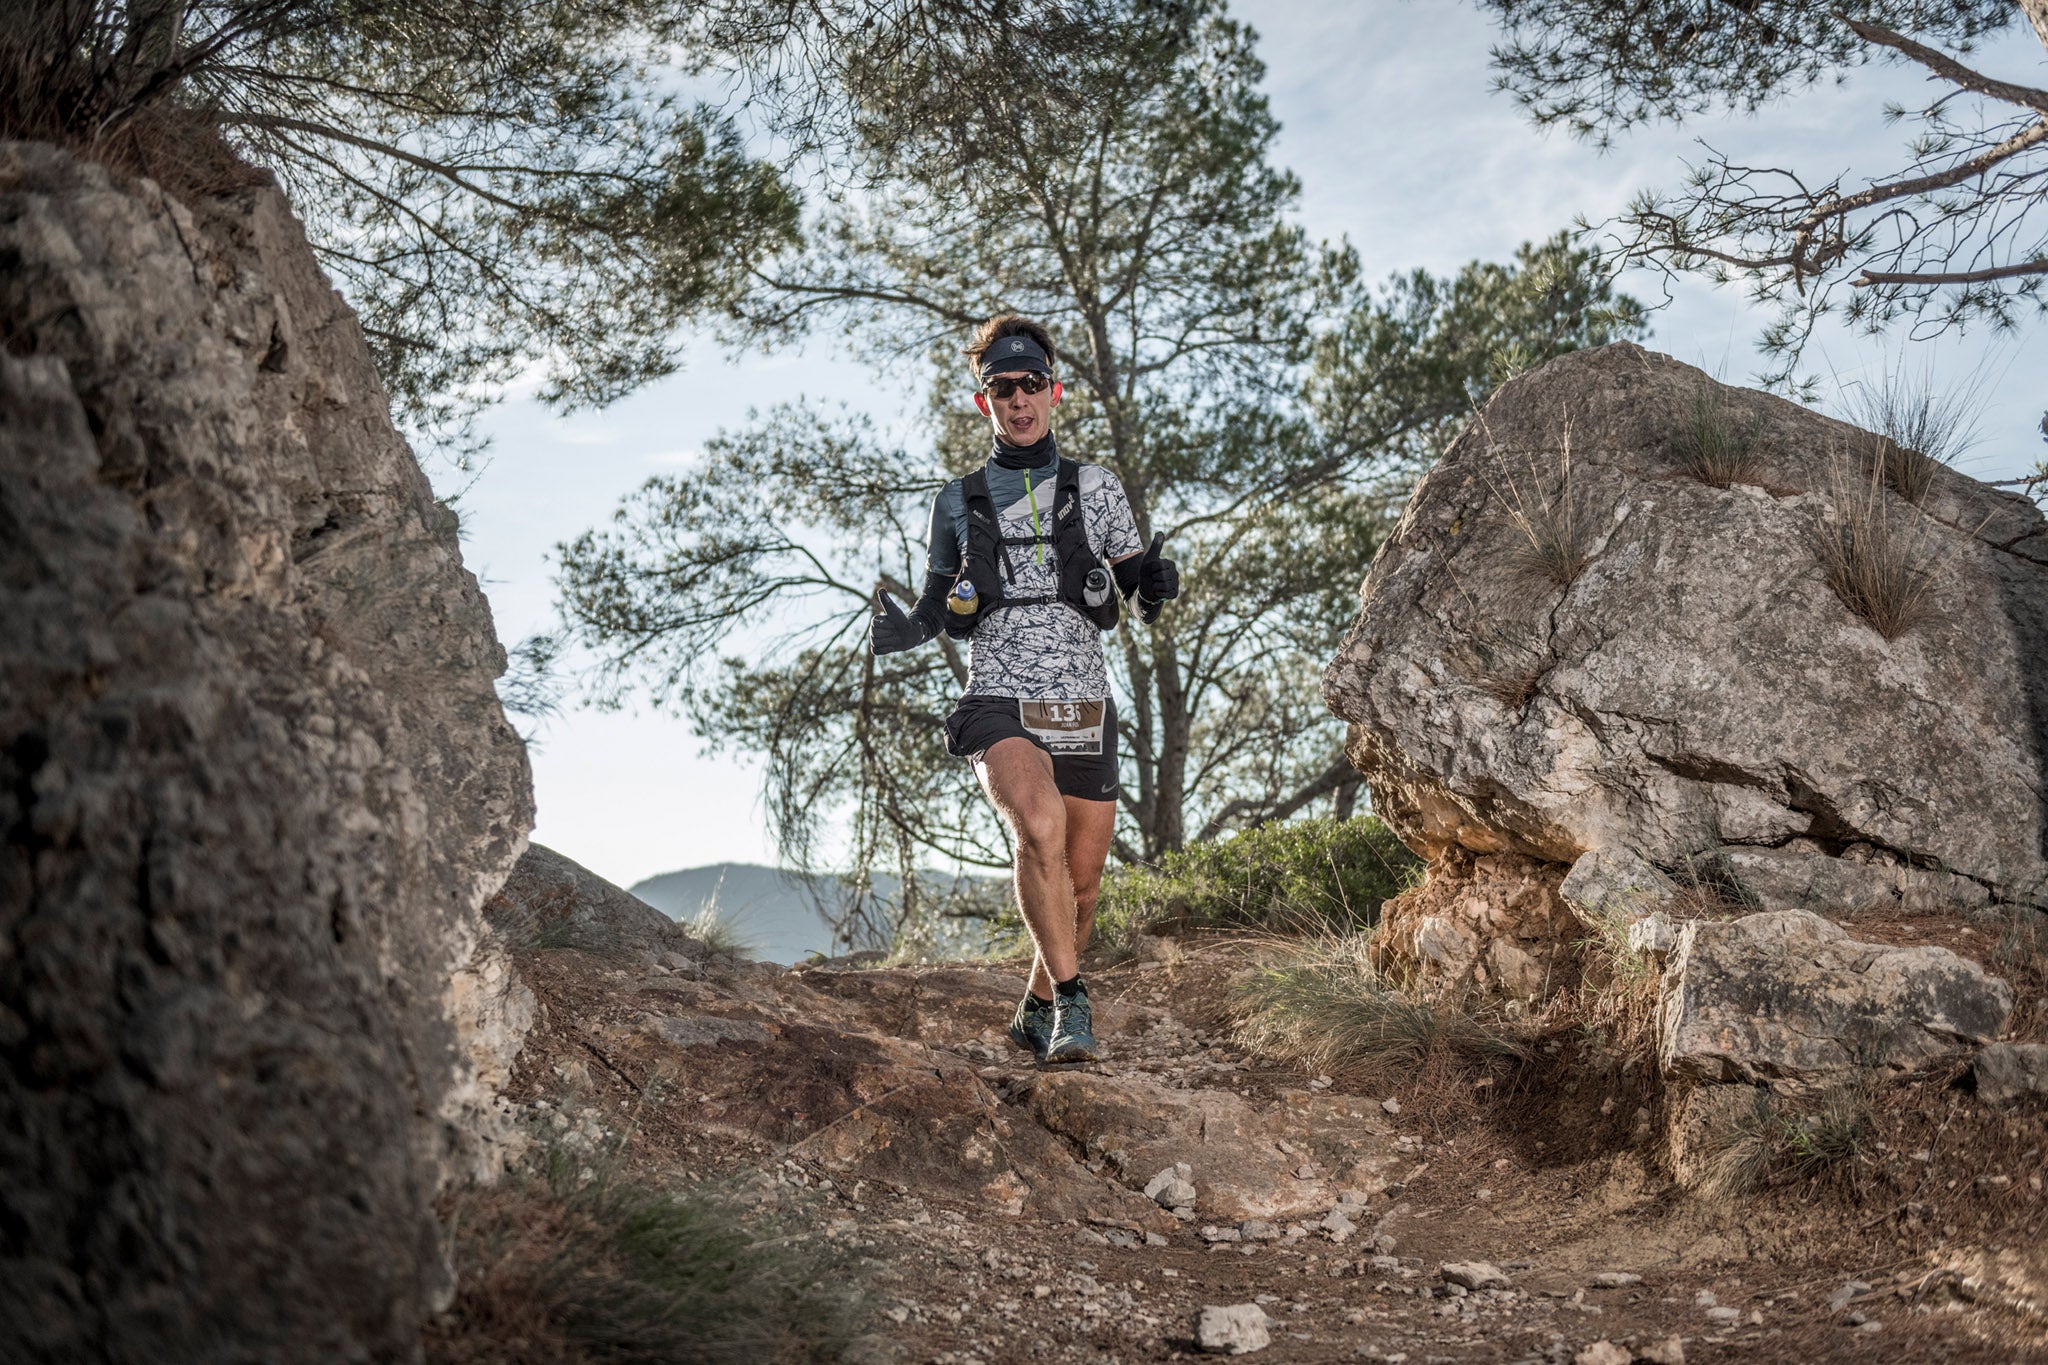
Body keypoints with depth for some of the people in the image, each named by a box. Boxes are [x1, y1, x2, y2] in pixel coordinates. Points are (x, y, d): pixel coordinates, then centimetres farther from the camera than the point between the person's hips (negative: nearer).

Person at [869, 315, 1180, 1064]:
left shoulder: (1096, 489, 8)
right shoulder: (958, 503, 9)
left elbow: (1139, 604, 9)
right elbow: (942, 611, 16)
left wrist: (1156, 583, -14)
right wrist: (902, 630, -6)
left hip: (1082, 713, 2)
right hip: (999, 703, -2)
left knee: (1081, 884, 8)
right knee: (1040, 829, -31)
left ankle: (1036, 1013, 32)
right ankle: (1073, 1004, -22)